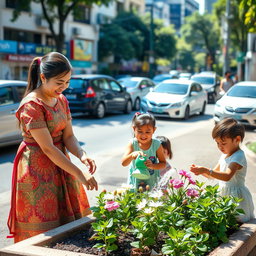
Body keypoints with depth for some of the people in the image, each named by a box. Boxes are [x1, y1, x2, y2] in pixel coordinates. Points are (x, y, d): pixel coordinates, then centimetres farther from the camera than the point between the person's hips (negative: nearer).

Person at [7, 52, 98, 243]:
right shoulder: (31, 105, -20)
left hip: (59, 165, 8)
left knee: (67, 221, 11)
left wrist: (82, 155, -18)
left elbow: (68, 136, 3)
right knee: (43, 232, -1)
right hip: (37, 168, -8)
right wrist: (79, 174, -27)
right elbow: (48, 148, -24)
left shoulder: (61, 100, 5)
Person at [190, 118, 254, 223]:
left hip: (237, 197, -8)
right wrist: (200, 171, -4)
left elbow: (227, 176, -32)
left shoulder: (238, 156, -17)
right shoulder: (224, 155, 12)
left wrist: (206, 170, -39)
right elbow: (214, 174, 16)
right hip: (224, 194, 8)